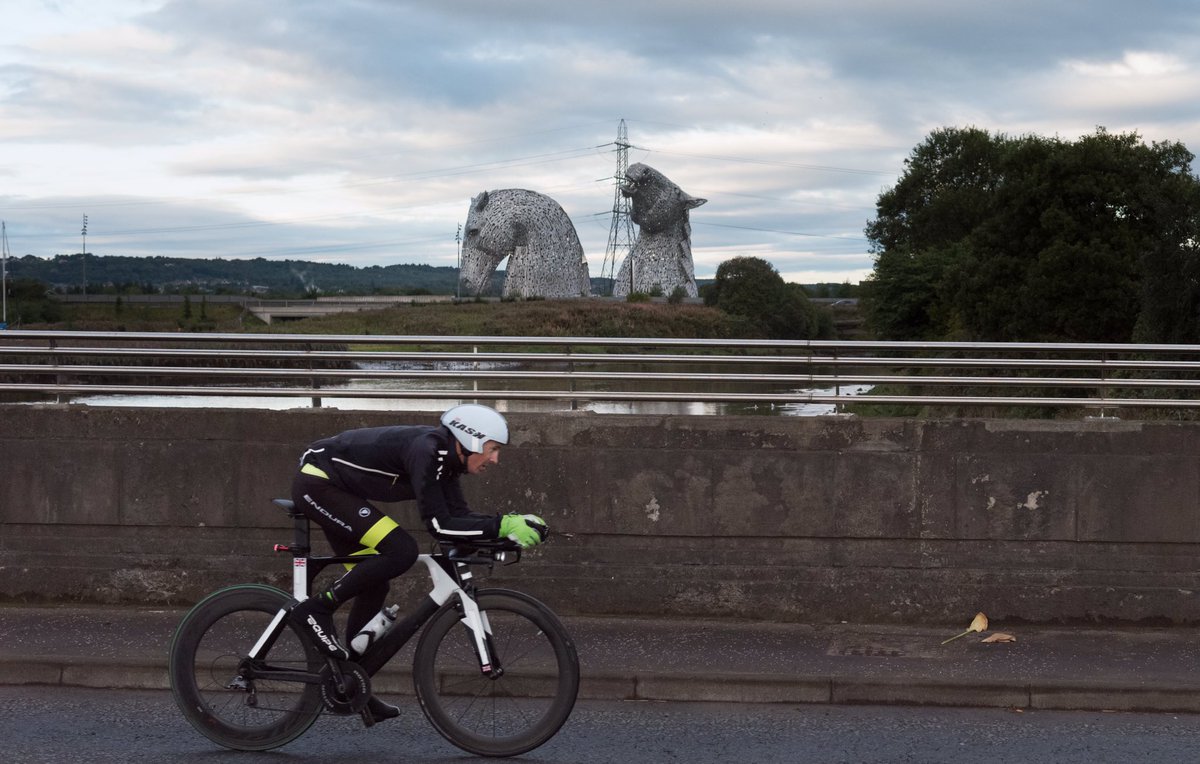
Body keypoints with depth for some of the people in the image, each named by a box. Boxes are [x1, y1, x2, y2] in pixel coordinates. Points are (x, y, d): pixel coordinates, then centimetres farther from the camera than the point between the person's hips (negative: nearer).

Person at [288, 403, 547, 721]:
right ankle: (317, 610, -10)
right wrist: (502, 525, -29)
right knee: (401, 550, -21)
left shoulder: (444, 457, 3)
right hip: (317, 482, -10)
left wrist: (516, 526, -9)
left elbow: (460, 516, 2)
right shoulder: (425, 451, -26)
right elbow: (439, 524, -28)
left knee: (373, 585, 10)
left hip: (336, 489, 10)